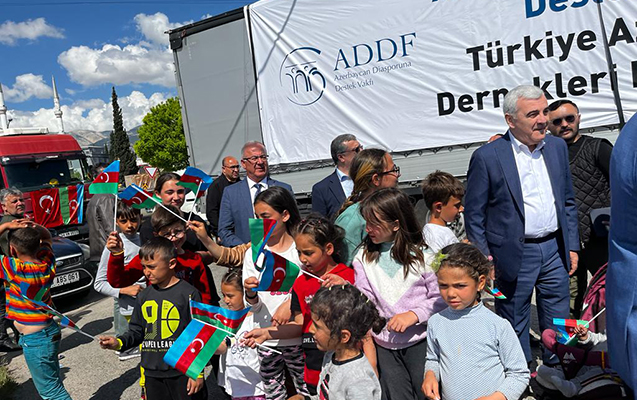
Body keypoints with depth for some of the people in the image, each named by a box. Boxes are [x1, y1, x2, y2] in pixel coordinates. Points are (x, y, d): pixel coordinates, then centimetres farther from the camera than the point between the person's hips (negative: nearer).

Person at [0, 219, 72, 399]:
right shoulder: (47, 262, -5)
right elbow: (46, 236, 13)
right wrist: (33, 226, -6)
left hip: (35, 340, -7)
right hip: (49, 331, 8)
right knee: (53, 384, 23)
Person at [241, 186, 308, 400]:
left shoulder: (300, 249, -6)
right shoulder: (253, 253, 1)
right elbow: (255, 306, 0)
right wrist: (251, 293, -19)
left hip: (297, 336, -2)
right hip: (266, 339, 2)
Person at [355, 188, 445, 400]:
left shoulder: (422, 255, -10)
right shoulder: (363, 258, -1)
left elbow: (440, 298, -7)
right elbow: (365, 300, -4)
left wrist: (415, 315, -20)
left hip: (419, 340, -2)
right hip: (384, 344, 3)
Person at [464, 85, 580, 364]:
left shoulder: (557, 147, 6)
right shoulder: (487, 157, -12)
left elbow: (568, 201, 14)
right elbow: (474, 214, -8)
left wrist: (572, 246, 11)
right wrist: (484, 261, -9)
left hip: (555, 249, 5)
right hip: (515, 255, -5)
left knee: (558, 325, 18)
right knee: (515, 327, 11)